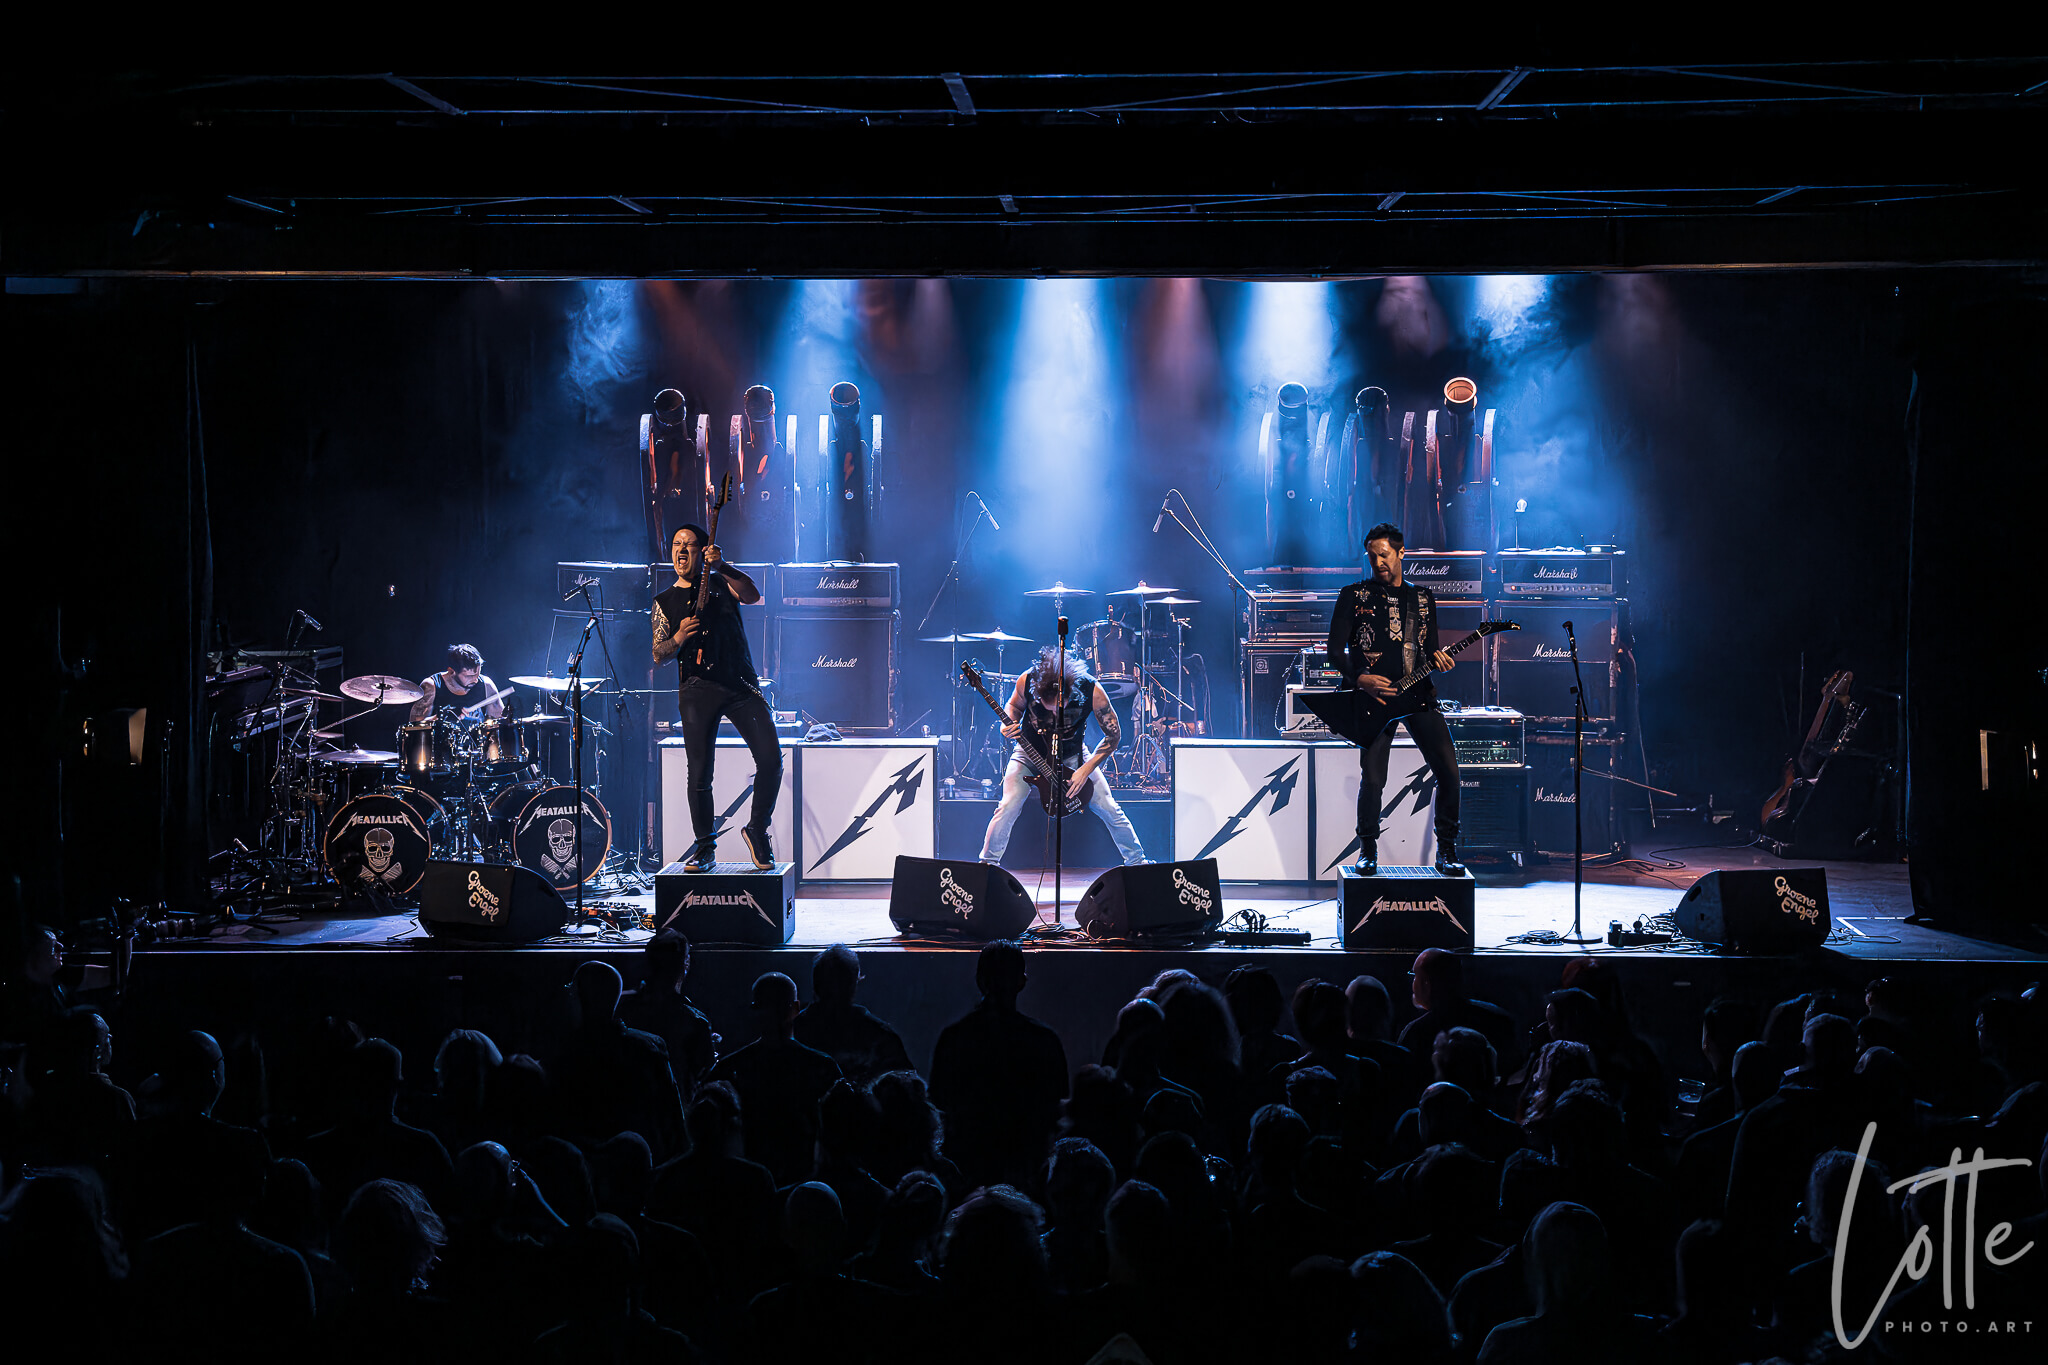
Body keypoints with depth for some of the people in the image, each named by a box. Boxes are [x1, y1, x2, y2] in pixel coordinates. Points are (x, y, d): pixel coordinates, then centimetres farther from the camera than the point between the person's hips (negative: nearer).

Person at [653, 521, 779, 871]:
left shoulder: (721, 583, 12)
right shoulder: (665, 601, 14)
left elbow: (753, 595, -9)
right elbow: (658, 655, 11)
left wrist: (721, 567, -22)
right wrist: (677, 639, -10)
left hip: (741, 684, 0)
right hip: (698, 690, 0)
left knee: (771, 759, -12)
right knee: (700, 773, -5)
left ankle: (757, 830, 7)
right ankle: (705, 846, 9)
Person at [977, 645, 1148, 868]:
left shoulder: (1091, 691, -29)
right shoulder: (1027, 680, -27)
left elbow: (1113, 735, -16)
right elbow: (1014, 705, -2)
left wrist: (1085, 770, -21)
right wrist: (1009, 725, -25)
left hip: (1071, 755, 0)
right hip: (1030, 751, 0)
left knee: (1109, 810, -1)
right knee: (1007, 807, -14)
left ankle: (1136, 861, 18)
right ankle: (988, 863, 5)